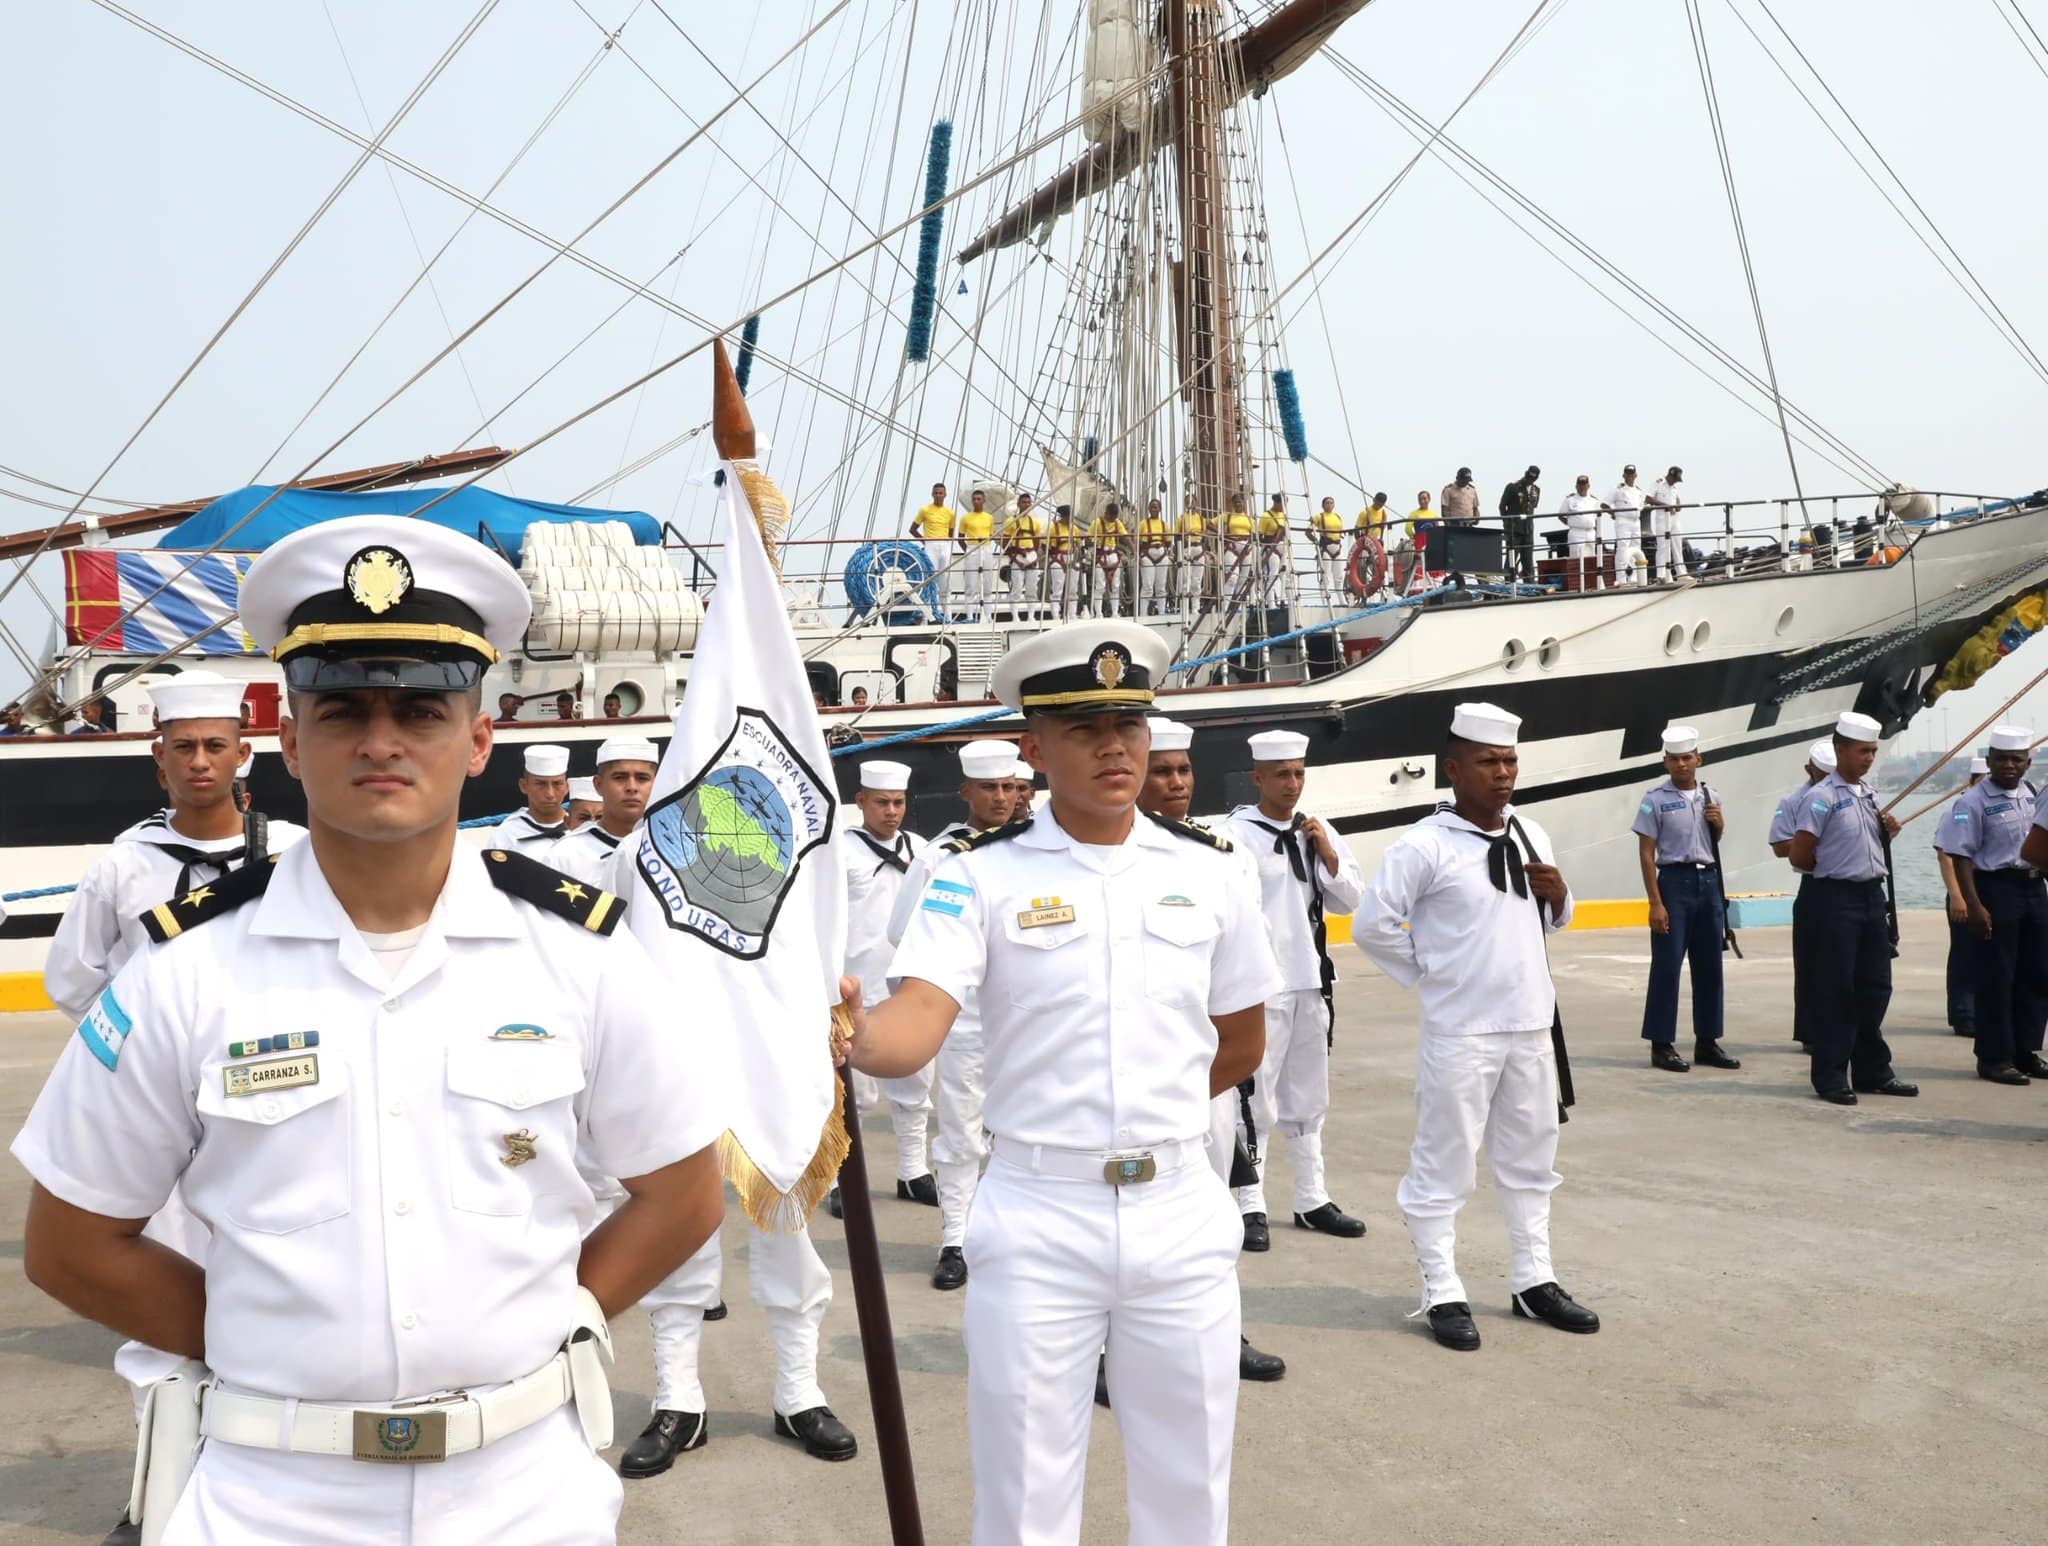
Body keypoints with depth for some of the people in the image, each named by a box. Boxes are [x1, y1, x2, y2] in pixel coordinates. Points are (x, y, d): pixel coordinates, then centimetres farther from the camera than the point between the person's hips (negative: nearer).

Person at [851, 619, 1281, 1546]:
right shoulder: (980, 874, -6)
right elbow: (916, 1026, -21)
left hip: (1182, 1210, 3)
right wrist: (856, 1038, -41)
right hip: (1037, 1220, -2)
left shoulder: (1206, 870, 3)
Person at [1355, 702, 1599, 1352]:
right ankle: (1443, 1295, 13)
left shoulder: (1531, 835, 8)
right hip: (1460, 1032, -7)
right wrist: (1427, 973, -7)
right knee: (1443, 1166, 1)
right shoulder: (1424, 845, -14)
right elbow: (1372, 924, -14)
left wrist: (1559, 896, -1)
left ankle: (1534, 1282, 31)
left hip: (1531, 1025, 7)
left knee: (1530, 1161, 17)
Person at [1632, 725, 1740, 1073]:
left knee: (1709, 965, 10)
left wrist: (1718, 823, 1)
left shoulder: (1709, 796, 10)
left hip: (1709, 881, 6)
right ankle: (1661, 1045, 3)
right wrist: (1655, 902, -14)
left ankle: (1707, 1041, 20)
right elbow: (1646, 852, -9)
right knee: (1667, 966, -4)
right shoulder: (1656, 798, -7)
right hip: (1675, 880, -6)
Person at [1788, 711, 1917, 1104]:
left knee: (1874, 987, 13)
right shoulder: (1822, 797, -13)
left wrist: (1887, 832, 5)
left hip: (1870, 895, 8)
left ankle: (1872, 1071, 24)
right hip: (1833, 899, -8)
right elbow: (1800, 857, -15)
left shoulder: (1868, 794, 12)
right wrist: (1830, 869, 1)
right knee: (1833, 991, -1)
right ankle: (1830, 1077, 8)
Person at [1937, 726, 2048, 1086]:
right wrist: (1975, 905, -20)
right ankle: (1994, 1057, 7)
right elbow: (1961, 857, -14)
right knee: (1995, 978, -2)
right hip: (1996, 888, -7)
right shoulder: (1974, 801, -11)